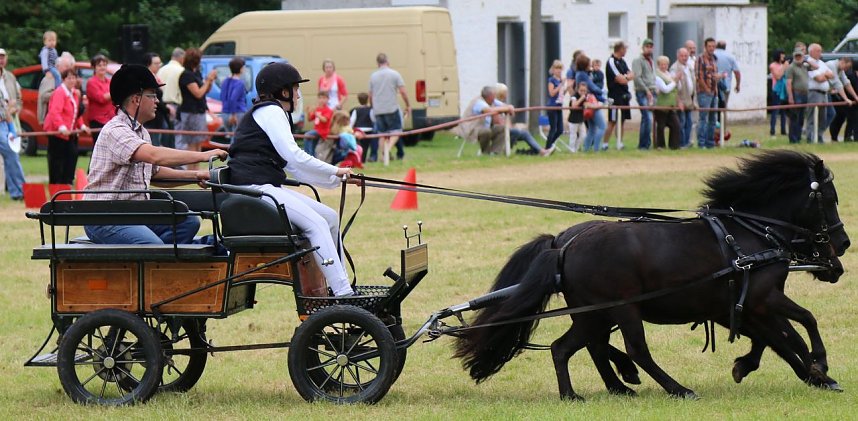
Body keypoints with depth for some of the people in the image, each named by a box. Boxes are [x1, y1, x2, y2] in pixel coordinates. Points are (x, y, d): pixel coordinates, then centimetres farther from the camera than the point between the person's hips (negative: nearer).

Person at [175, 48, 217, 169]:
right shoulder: (187, 75, -15)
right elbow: (198, 93, -19)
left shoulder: (196, 73, 13)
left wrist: (210, 81, 2)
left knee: (198, 143, 12)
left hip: (200, 112, 10)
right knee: (192, 144, -8)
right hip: (190, 112, -10)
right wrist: (208, 80, -11)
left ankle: (195, 170, 17)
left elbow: (206, 91, 20)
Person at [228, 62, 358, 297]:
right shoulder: (270, 111, -5)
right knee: (316, 223, -20)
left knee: (330, 217, 6)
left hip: (268, 187, 10)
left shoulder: (275, 114, 27)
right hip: (254, 187, -10)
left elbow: (295, 169, 24)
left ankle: (341, 287, 5)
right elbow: (294, 156, -16)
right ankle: (343, 293, -25)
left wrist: (337, 178, 16)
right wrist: (334, 171, -7)